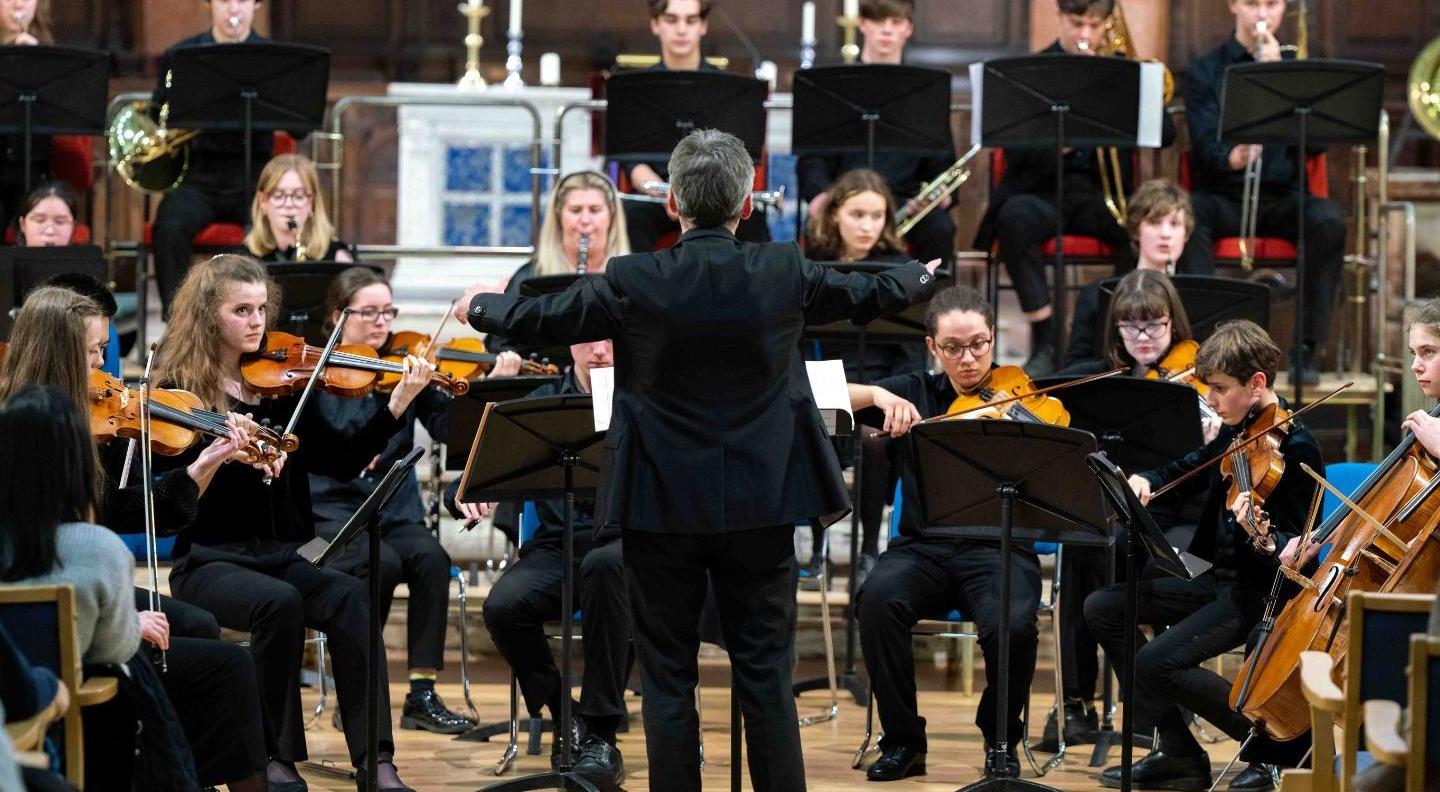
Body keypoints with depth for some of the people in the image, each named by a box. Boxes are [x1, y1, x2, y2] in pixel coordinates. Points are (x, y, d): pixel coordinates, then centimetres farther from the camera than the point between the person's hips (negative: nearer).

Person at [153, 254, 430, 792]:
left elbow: (344, 461, 4)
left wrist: (397, 404, -8)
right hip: (209, 562, -4)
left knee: (350, 596, -26)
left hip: (280, 557, 4)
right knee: (279, 603, -33)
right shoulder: (178, 390, -2)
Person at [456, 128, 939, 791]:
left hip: (662, 510, -1)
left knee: (668, 679, 7)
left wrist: (478, 306, 24)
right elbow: (869, 294, 12)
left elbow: (537, 319, 2)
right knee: (765, 676, 7)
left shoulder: (631, 283, -13)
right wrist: (924, 278, 35)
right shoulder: (786, 275, -7)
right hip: (761, 507, 2)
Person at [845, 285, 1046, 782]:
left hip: (998, 550, -2)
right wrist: (879, 395, -18)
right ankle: (903, 741, -13)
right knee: (879, 600, -32)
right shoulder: (915, 392, 10)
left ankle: (1001, 740, -3)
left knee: (1013, 624, -33)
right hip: (924, 548, 2)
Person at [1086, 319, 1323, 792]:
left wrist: (1263, 538, -43)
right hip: (1217, 578, 10)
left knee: (1157, 663, -24)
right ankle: (1176, 752, 3)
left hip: (1260, 593, -10)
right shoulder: (1238, 434, 7)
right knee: (1103, 608, 5)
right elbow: (1187, 472, 22)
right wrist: (1146, 482, 0)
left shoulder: (1295, 448, -18)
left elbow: (1293, 551, -21)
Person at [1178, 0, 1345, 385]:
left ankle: (1308, 345, -21)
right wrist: (1232, 157, -32)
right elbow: (1205, 149, -7)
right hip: (1223, 195, -1)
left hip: (1283, 196, 1)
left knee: (1329, 219, -31)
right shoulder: (1205, 72, 6)